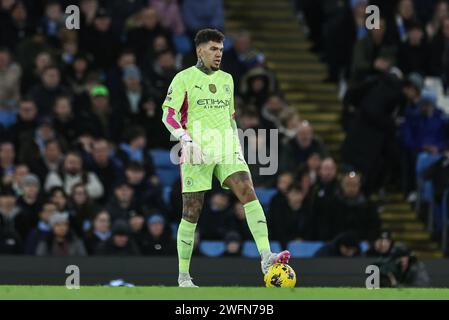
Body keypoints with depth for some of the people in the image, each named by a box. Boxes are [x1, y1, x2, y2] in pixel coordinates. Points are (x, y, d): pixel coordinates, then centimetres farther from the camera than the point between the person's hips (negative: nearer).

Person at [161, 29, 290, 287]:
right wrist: (187, 139, -21)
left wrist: (237, 145, 19)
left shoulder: (226, 79, 18)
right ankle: (184, 276, 11)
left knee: (249, 193, -19)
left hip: (227, 150, 4)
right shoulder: (184, 79, 0)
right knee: (192, 213, -1)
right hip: (197, 153, -4)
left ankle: (266, 256, -30)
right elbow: (168, 115, -7)